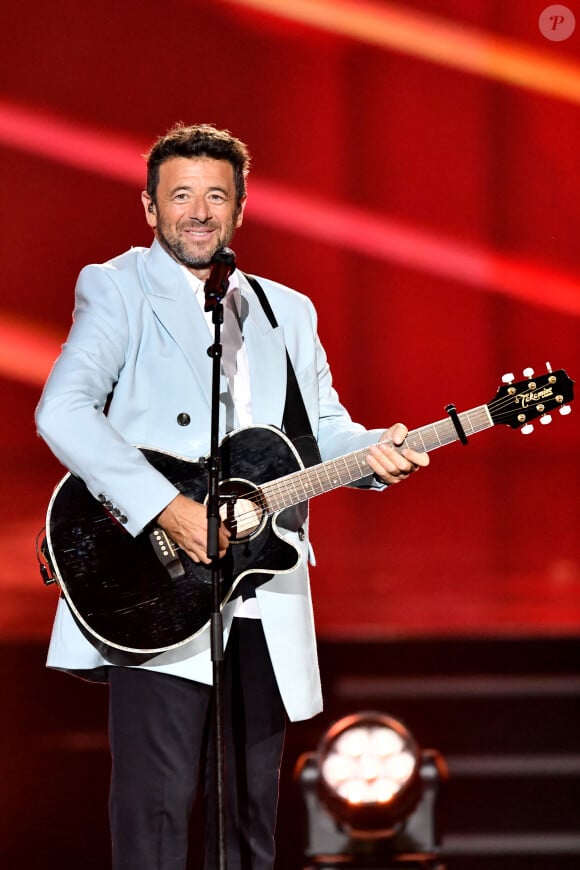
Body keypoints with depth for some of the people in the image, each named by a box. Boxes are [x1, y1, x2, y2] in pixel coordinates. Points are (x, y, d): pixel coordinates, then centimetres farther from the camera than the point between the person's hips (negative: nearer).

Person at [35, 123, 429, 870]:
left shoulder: (289, 312, 20)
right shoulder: (117, 289, 1)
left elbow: (321, 427, 17)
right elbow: (62, 410, -13)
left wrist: (374, 450, -7)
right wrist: (166, 508, -22)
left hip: (263, 604, 6)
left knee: (252, 806, 9)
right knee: (157, 803, -10)